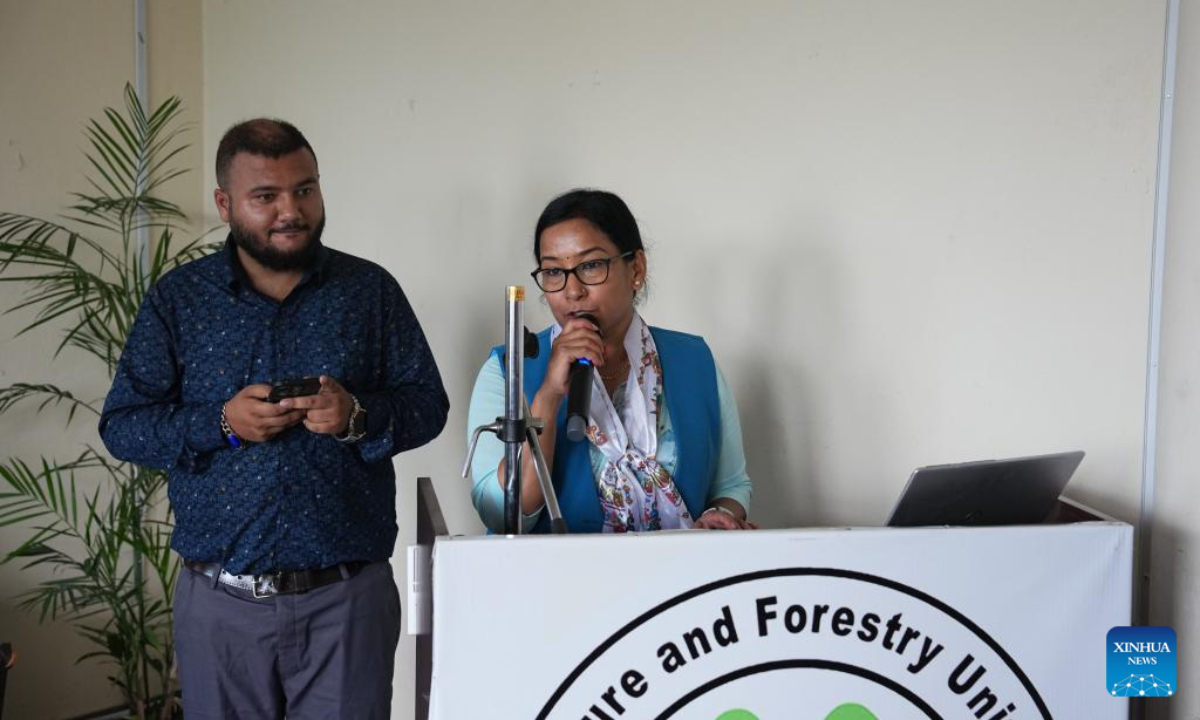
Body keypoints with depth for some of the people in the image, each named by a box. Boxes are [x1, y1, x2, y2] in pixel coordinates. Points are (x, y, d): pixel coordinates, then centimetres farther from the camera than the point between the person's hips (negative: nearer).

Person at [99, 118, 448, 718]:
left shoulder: (371, 290, 3)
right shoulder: (176, 298, 3)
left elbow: (428, 404, 3)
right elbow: (120, 426, 1)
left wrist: (358, 415, -18)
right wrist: (221, 423, -15)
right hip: (220, 601, 1)